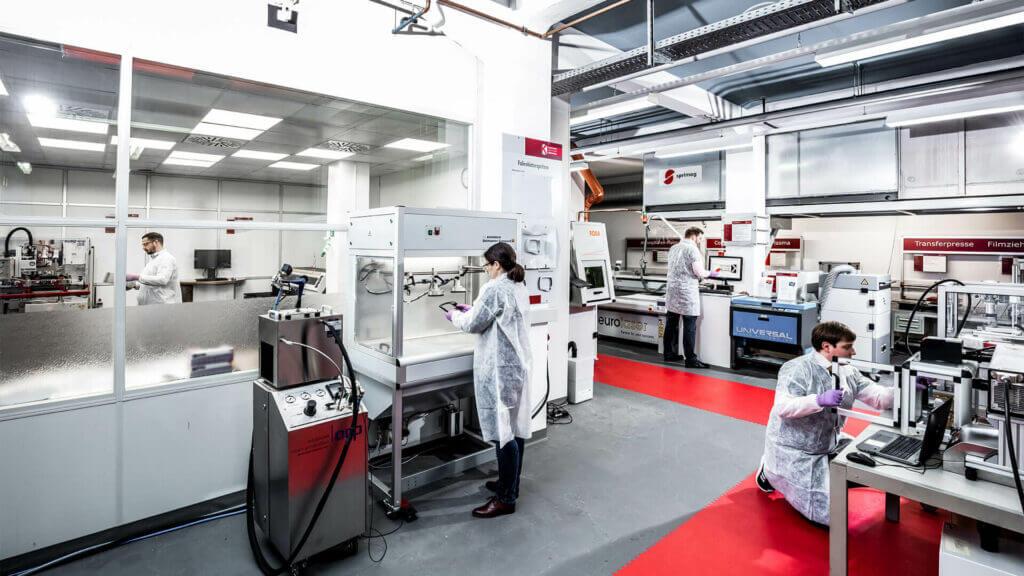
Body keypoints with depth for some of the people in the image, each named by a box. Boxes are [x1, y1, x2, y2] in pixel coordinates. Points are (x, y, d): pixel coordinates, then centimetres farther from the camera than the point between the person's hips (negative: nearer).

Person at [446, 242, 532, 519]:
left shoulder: (493, 289, -18)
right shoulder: (520, 288, 10)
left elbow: (474, 325, -11)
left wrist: (455, 316, 8)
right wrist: (472, 310, 20)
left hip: (499, 369, -10)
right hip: (519, 364, 10)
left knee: (503, 432, -1)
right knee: (516, 427, 17)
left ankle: (506, 498, 10)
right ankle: (510, 483, 33)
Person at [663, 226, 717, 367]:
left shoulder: (673, 248, 13)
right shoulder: (692, 249, -10)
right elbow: (698, 272, -14)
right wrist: (709, 273, 6)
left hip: (672, 291, 8)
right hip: (687, 293, -8)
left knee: (671, 325, 12)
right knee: (689, 328, -2)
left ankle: (668, 353, 21)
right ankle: (690, 359, 2)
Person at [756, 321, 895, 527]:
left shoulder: (848, 372, 6)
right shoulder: (798, 369, -20)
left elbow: (879, 398, 6)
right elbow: (782, 407, -30)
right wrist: (819, 401, -41)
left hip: (829, 446, 9)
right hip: (794, 453, -9)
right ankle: (771, 473, 10)